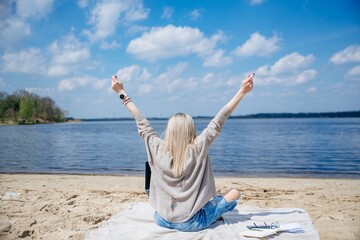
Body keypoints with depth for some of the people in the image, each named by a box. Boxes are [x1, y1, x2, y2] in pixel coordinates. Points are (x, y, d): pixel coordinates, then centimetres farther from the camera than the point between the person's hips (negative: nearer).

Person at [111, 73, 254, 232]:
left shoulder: (157, 149, -10)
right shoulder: (198, 148, -15)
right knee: (234, 193, 10)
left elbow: (141, 122, -1)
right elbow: (219, 120, -14)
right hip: (190, 224, -4)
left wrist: (122, 94, 8)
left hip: (162, 221, 4)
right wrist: (242, 92, -11)